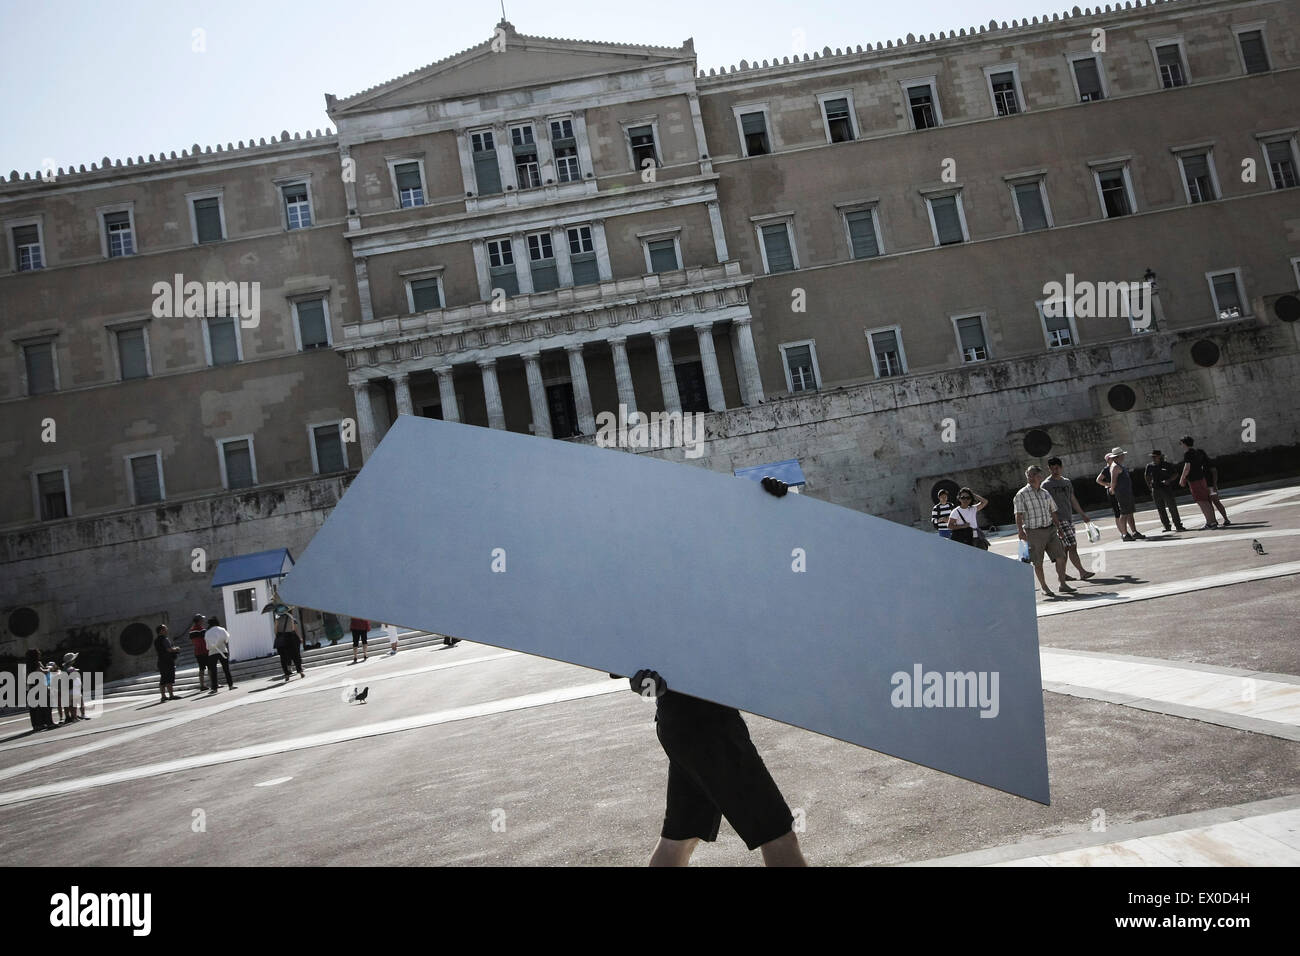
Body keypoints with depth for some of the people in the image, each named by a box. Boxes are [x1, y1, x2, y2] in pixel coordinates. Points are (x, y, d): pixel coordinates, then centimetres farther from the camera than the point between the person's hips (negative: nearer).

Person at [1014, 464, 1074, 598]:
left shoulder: (1045, 493, 13)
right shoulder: (1021, 495, -6)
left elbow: (1053, 512, 20)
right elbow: (1019, 515, -15)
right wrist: (1020, 531, -26)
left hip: (1050, 530, 5)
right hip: (1034, 533, -5)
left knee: (1060, 557, 2)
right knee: (1038, 562, 3)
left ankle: (1062, 584, 14)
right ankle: (1044, 587, 16)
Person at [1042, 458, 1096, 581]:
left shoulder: (1067, 482, 15)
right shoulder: (1046, 484, -6)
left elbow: (1073, 500, 24)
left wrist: (1083, 514, 26)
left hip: (1069, 518, 7)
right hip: (1059, 520, -7)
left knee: (1065, 547, 7)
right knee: (1072, 546, -11)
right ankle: (1082, 572, -9)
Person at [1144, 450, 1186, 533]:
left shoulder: (1167, 465, -2)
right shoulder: (1149, 466, 6)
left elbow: (1175, 474, 6)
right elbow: (1148, 476, 23)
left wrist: (1169, 480, -11)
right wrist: (1149, 485, 12)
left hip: (1166, 488, -3)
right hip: (1155, 490, 3)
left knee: (1172, 508, -7)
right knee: (1161, 509, 6)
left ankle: (1178, 526, -3)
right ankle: (1167, 526, 15)